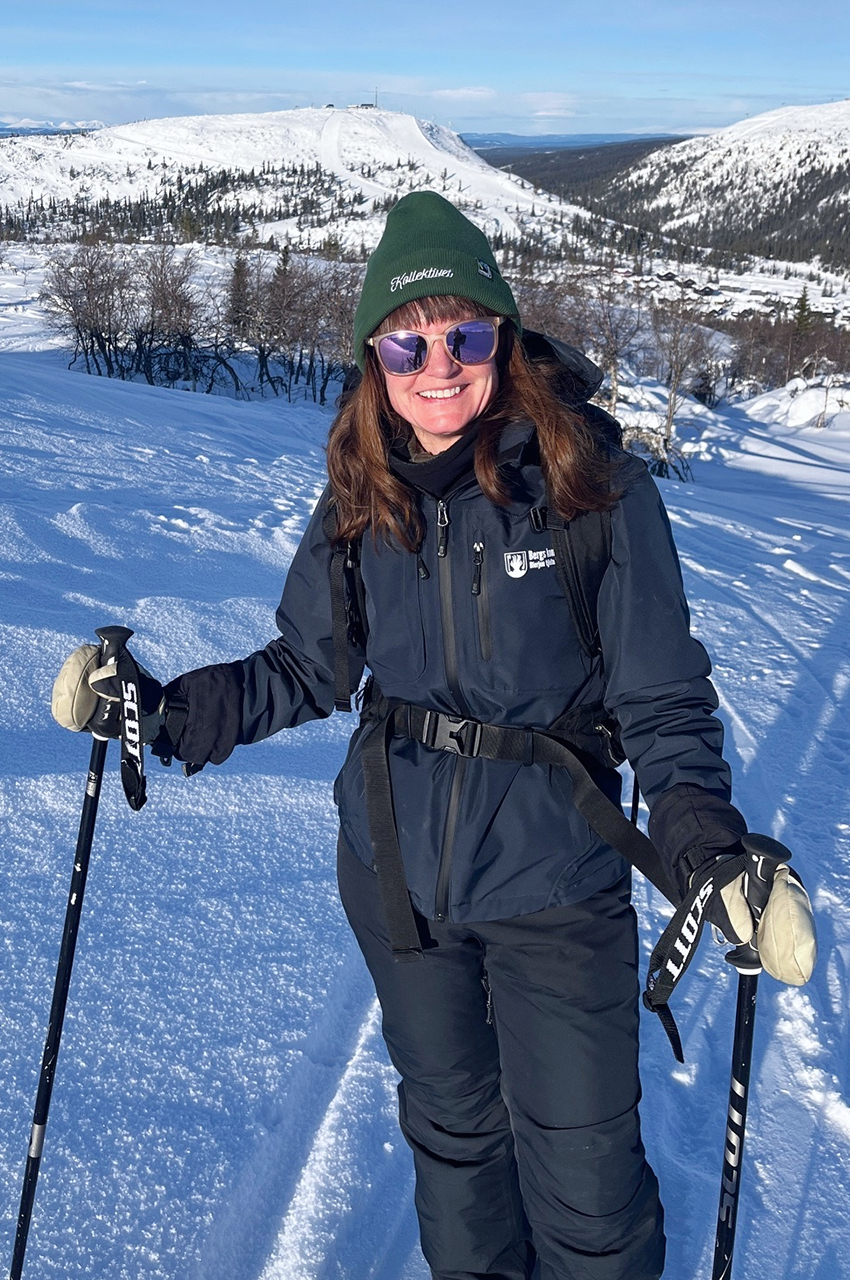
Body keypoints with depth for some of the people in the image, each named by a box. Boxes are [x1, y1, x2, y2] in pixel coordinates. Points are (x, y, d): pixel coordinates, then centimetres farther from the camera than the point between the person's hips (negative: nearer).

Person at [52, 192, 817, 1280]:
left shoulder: (597, 493, -15)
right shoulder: (359, 503, -4)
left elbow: (664, 700, -12)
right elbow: (307, 670, 7)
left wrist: (707, 845, -27)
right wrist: (165, 709, -4)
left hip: (553, 881, -3)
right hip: (396, 874, 4)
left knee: (581, 1169, 8)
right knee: (449, 1122, 25)